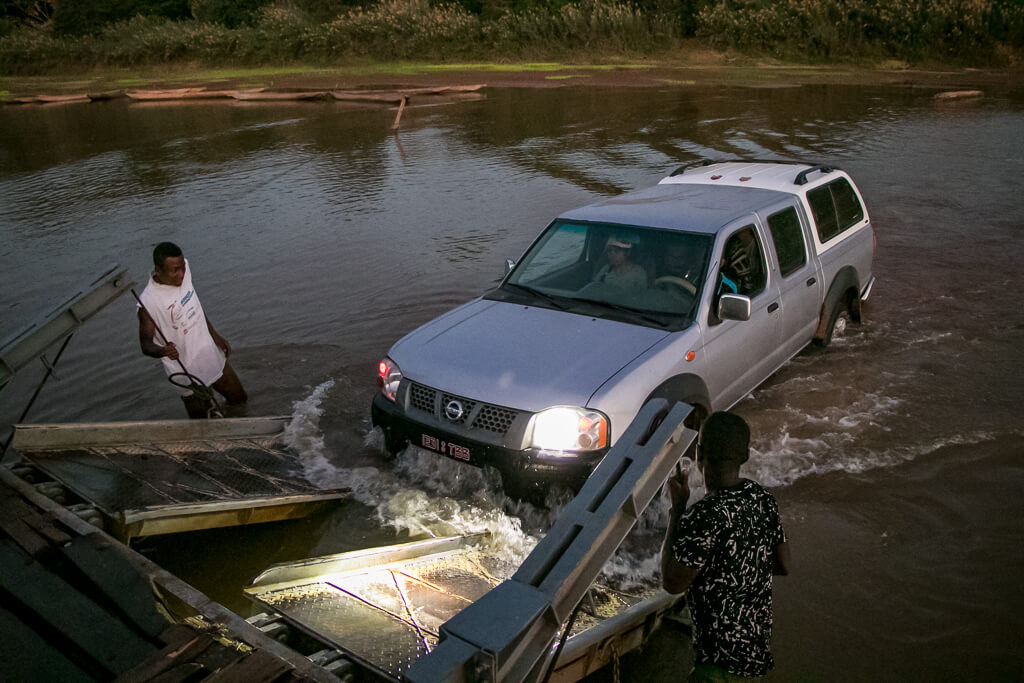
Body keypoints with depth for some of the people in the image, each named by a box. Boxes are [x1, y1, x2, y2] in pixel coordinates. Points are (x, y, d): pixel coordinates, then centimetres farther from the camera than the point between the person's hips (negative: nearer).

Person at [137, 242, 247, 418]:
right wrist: (163, 351, -39)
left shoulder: (184, 270, -6)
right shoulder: (148, 302, -25)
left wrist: (215, 336, 16)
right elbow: (146, 344, -17)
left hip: (213, 357, 6)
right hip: (189, 373, -6)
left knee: (239, 400, 20)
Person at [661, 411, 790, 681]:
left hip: (724, 657, -10)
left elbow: (672, 582, -19)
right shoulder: (763, 499, -2)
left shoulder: (706, 515, -29)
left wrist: (677, 507, -17)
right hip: (758, 645, 10)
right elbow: (783, 565, 8)